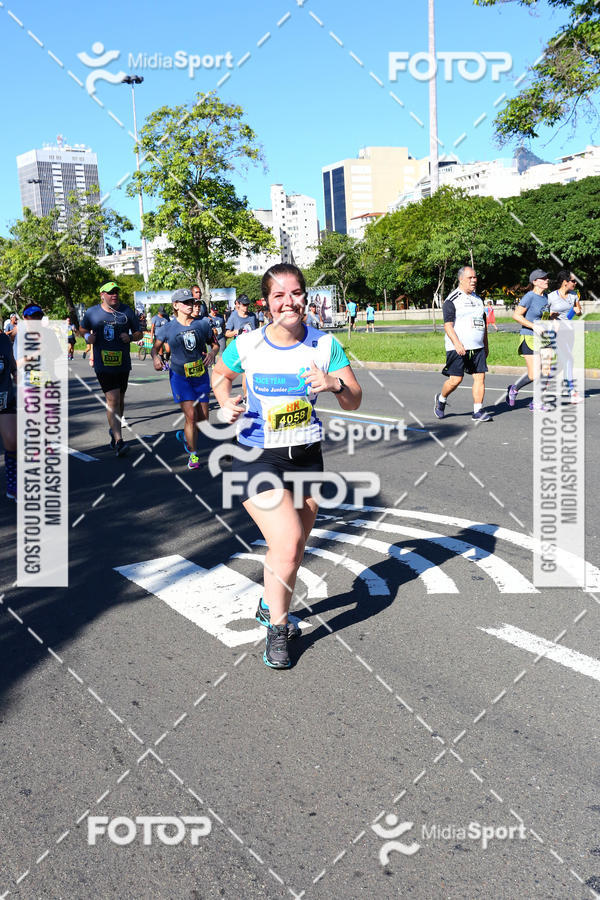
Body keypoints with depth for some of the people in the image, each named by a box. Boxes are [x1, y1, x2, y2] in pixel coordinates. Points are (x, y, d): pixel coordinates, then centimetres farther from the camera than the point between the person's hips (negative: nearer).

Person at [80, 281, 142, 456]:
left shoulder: (127, 311, 5)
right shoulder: (92, 312, 3)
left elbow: (138, 333, 13)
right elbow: (82, 329, 20)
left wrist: (130, 337, -9)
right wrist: (88, 337, -3)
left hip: (123, 363, 3)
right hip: (103, 364, -3)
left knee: (119, 400, 14)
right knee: (112, 400, -14)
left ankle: (114, 430, 38)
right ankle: (118, 441, -17)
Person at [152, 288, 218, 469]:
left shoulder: (203, 324, -1)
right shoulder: (168, 328, -5)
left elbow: (215, 344, 11)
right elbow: (156, 347, 7)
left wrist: (212, 353, -11)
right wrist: (156, 358, -15)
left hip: (201, 376, 3)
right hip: (180, 377, -3)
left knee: (203, 419, 6)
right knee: (191, 415, -14)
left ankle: (185, 435, 38)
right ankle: (193, 455, 1)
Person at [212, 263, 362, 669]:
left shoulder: (324, 344, -7)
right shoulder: (247, 345, -10)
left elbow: (355, 403, -5)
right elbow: (221, 374, 12)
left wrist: (335, 384, -26)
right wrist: (227, 404, -7)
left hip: (307, 456, 3)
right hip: (258, 457, -3)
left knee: (293, 550, 14)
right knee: (287, 543, -17)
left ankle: (271, 607, 44)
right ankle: (277, 630, 7)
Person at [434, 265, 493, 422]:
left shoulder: (478, 299, 17)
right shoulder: (452, 299, -5)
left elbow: (483, 324, 24)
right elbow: (448, 325, -13)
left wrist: (486, 345, 21)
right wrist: (457, 343, -25)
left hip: (477, 347, 6)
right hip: (457, 348, -6)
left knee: (480, 377, -2)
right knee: (455, 379, -7)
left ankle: (478, 411, 2)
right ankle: (441, 400, 21)